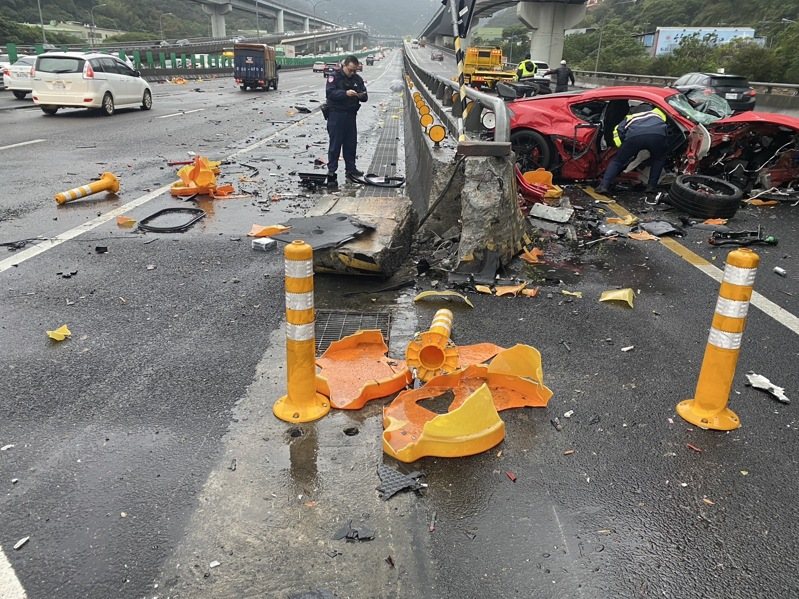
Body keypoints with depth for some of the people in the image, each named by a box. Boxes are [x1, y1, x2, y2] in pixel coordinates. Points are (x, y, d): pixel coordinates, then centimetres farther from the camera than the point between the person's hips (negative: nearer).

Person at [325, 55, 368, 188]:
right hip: (336, 115, -6)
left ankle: (351, 168, 22)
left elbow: (365, 96, 11)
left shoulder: (357, 79, 11)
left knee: (351, 143, 11)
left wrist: (362, 95, -14)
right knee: (335, 144, -4)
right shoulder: (334, 77, -6)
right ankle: (331, 171, 1)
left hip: (351, 115, 6)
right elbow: (329, 93, -20)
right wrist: (345, 93, -32)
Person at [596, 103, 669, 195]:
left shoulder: (631, 115, 39)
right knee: (659, 159, 29)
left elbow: (618, 130, 25)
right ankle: (651, 186, 17)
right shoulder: (657, 109, 43)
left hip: (634, 135, 0)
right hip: (657, 133, 0)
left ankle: (604, 186, 5)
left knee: (617, 160, 19)